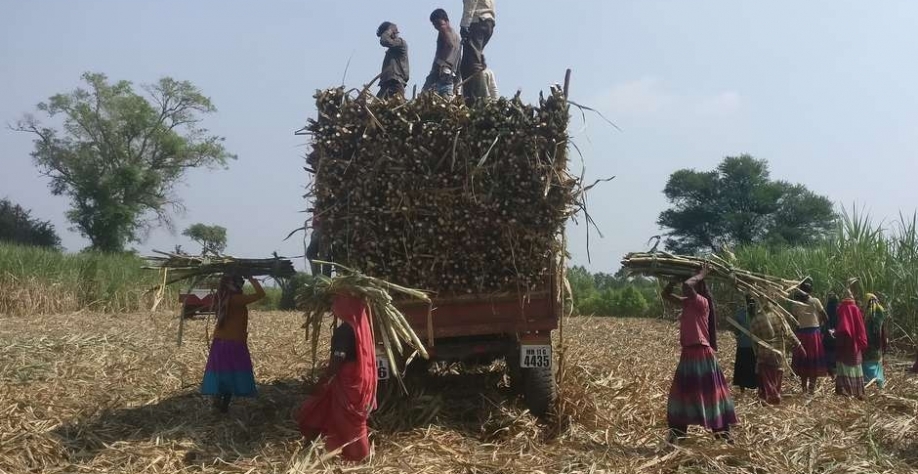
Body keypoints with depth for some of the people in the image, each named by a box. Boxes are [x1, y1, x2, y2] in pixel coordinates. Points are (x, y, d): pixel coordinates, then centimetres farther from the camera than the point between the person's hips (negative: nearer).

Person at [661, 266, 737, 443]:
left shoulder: (702, 302, -13)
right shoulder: (687, 303, 11)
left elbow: (687, 285, -30)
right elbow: (666, 294, 18)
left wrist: (701, 275, -14)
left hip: (702, 355, -9)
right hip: (688, 354, 9)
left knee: (710, 394, -1)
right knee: (682, 394, 11)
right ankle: (677, 434, 18)